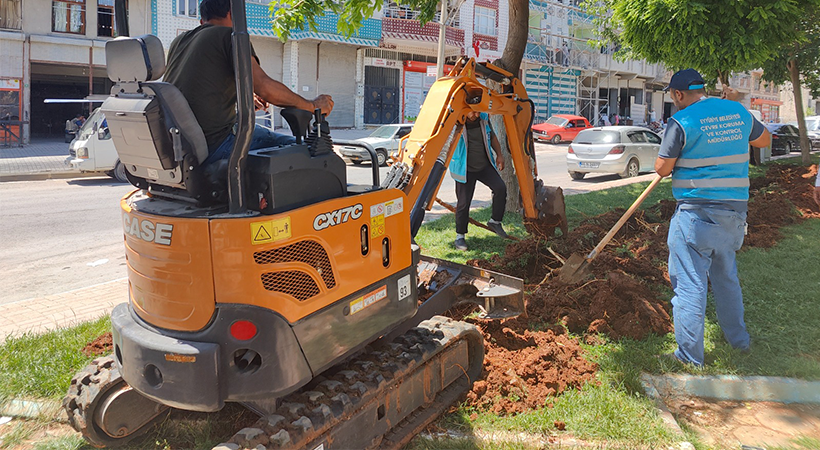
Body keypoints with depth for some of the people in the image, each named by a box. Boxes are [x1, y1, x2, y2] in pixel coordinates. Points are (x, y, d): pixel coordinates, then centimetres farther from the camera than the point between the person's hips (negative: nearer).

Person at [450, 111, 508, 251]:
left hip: (485, 166, 4)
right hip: (465, 169, -4)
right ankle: (460, 235, 15)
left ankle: (495, 221, 5)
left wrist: (499, 155, 13)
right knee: (464, 202, -4)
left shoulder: (484, 118, 0)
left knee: (500, 188, -15)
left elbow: (492, 136, 16)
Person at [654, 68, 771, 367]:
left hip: (696, 214, -7)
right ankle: (738, 339, 37)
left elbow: (662, 169, -8)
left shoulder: (681, 121, -12)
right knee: (726, 276, 23)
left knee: (689, 284, 1)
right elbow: (764, 139, 25)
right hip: (735, 211, 7)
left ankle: (690, 357, 6)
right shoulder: (738, 112, 7)